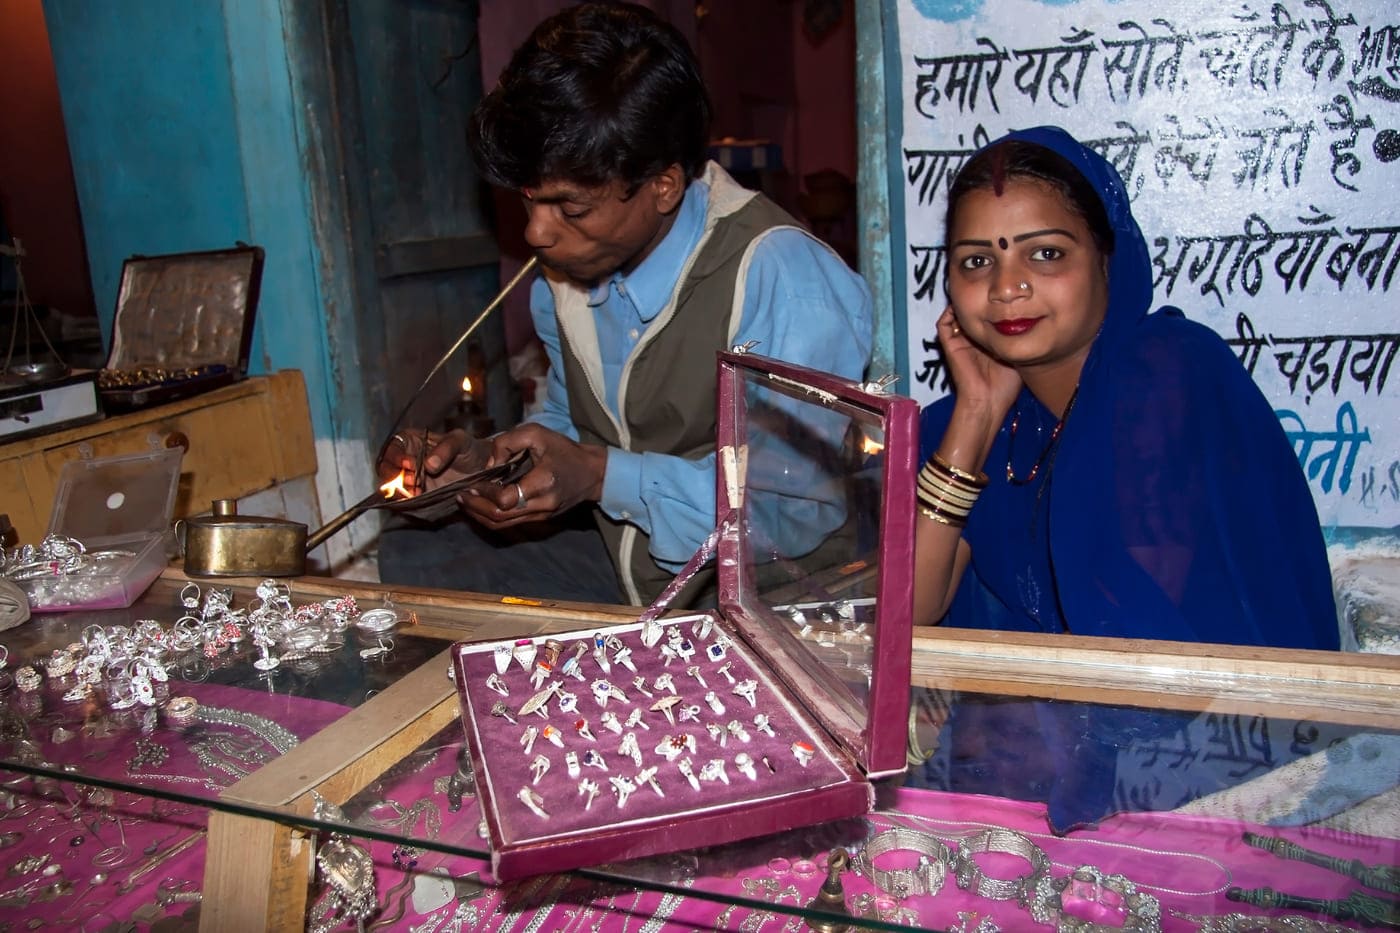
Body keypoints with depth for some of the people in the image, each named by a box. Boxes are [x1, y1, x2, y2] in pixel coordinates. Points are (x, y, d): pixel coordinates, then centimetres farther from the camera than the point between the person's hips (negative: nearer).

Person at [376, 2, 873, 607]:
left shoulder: (782, 280, -23)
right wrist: (484, 462, -3)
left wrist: (601, 475, -25)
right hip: (626, 575, 8)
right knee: (408, 555, 0)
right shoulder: (563, 275, 4)